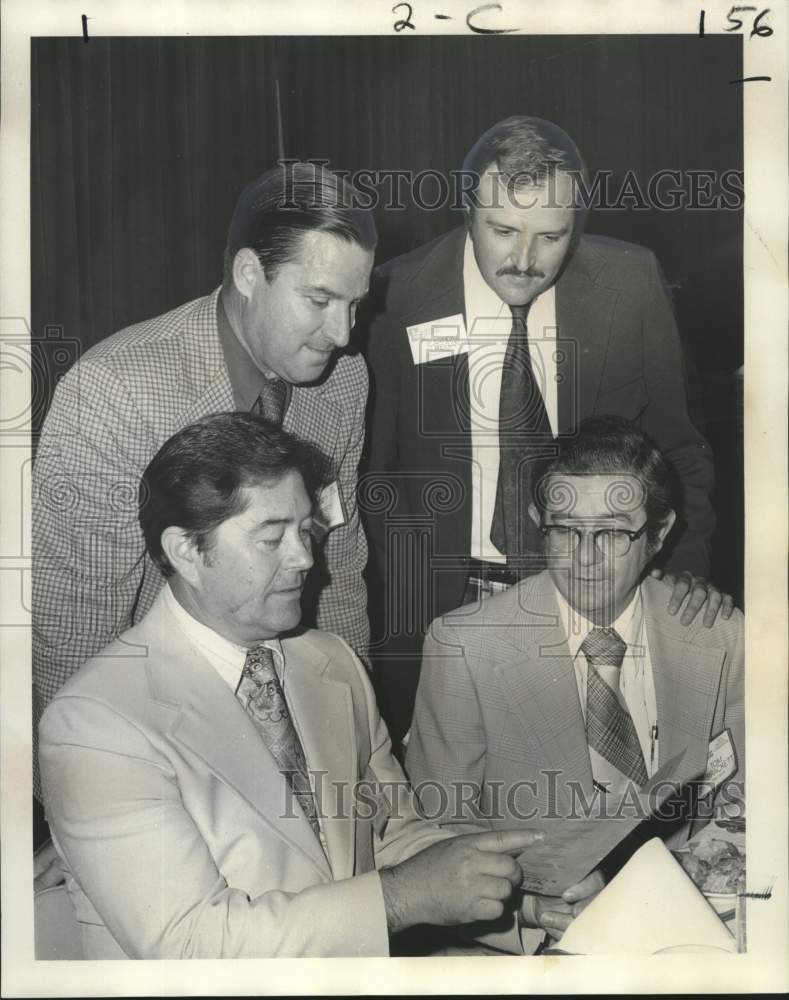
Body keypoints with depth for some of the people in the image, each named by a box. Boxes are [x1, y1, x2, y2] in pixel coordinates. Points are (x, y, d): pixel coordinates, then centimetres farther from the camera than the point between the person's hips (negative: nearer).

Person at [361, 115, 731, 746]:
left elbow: (675, 445, 3)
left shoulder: (632, 284, -6)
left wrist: (688, 566, -10)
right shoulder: (400, 296, -10)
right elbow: (375, 466, -3)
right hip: (439, 606, -1)